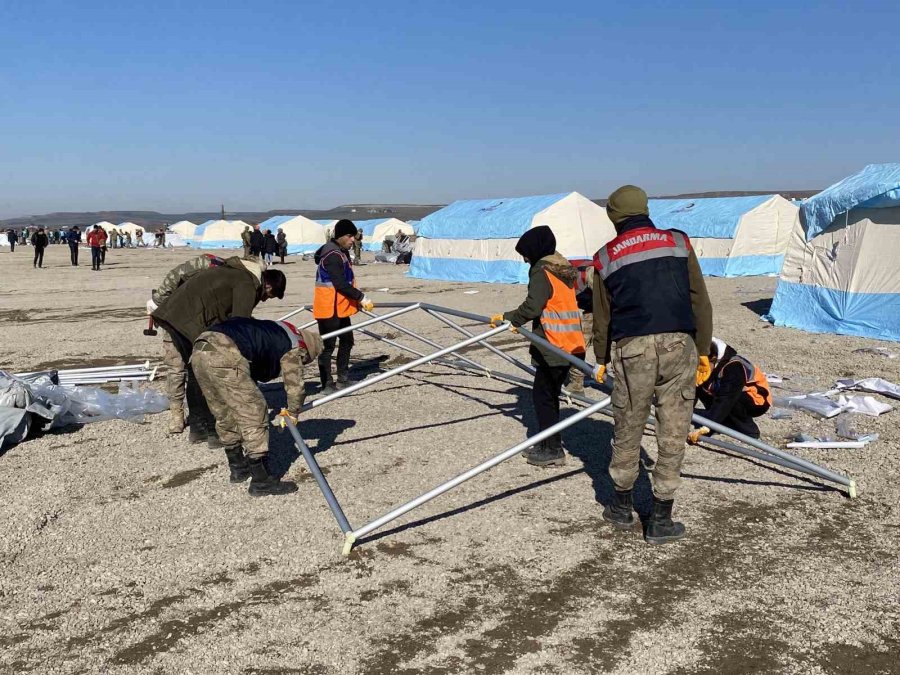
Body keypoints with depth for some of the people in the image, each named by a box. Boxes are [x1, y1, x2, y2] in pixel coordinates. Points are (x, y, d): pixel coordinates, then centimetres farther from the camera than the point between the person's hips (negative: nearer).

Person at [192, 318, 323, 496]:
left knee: (225, 416, 23)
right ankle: (261, 481, 7)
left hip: (199, 350, 9)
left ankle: (238, 468, 38)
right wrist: (293, 413, 33)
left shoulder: (275, 333, 35)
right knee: (254, 415, 2)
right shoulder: (294, 345, 12)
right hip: (224, 356, -9)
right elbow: (295, 386, 13)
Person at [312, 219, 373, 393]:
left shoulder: (342, 252, 14)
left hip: (340, 307, 11)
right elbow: (340, 284, -24)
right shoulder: (332, 255, -19)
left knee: (347, 341, 17)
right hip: (329, 308, -11)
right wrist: (361, 297, -20)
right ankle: (327, 385, 2)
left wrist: (357, 299, 13)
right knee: (328, 346, -4)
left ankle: (343, 380, 26)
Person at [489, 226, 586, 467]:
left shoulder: (542, 272, -12)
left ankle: (554, 450, 3)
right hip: (571, 345, 9)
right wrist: (516, 320, 20)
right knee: (549, 394, 16)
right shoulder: (564, 270, 17)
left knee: (543, 395, -1)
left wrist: (507, 318, -6)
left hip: (553, 347, -9)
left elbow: (531, 307, -20)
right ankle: (546, 444, 24)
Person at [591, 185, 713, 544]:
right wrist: (703, 350, 16)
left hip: (631, 349, 0)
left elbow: (602, 318, 13)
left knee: (627, 430, 15)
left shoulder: (606, 258, 8)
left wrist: (601, 360, 25)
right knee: (672, 434, 7)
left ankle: (622, 507, 30)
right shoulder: (678, 243, 9)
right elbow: (700, 302, 8)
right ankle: (661, 520, 13)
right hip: (678, 345, 0)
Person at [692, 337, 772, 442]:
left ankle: (749, 430, -13)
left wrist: (704, 428, -50)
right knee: (699, 389, -14)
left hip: (758, 400, -7)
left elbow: (724, 402, -42)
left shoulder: (734, 367, -33)